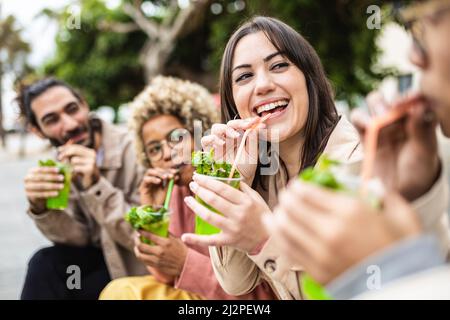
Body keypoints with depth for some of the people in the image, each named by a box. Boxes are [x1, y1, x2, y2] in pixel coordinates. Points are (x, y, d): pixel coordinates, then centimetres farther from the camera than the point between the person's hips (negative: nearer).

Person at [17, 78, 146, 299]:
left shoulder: (132, 150, -25)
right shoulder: (63, 161, -5)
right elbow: (80, 238, -3)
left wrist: (95, 185, -35)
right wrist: (41, 209, -23)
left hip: (141, 264, -5)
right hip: (104, 256, 5)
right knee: (44, 264, -16)